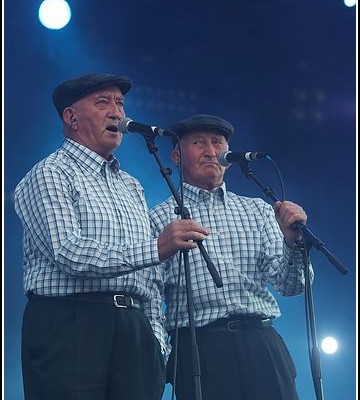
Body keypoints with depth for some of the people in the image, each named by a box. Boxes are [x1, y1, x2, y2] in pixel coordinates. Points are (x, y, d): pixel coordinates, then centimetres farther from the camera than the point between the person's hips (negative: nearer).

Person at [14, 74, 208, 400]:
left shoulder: (131, 186, 23)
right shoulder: (49, 175, -1)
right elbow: (69, 254, -16)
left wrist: (156, 342, 11)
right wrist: (156, 248, -22)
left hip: (133, 330, 6)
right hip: (67, 324, -6)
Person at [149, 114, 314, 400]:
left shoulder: (259, 210, 17)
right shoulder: (159, 219, 8)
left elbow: (290, 286, 8)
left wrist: (291, 239, -9)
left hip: (262, 344, 2)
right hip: (198, 347, -2)